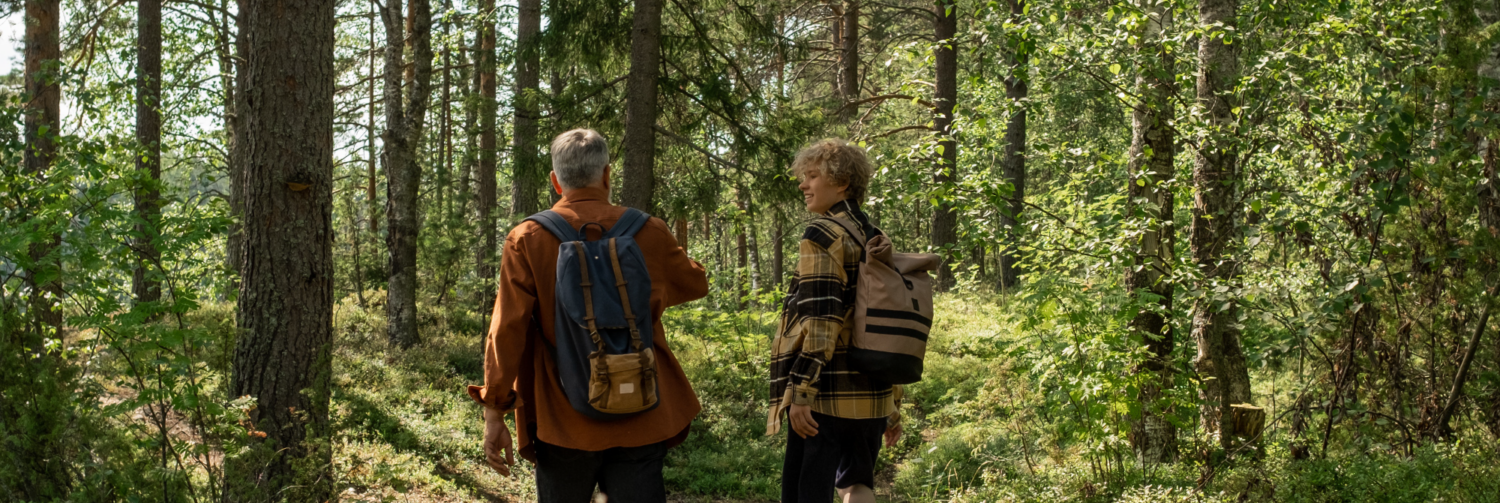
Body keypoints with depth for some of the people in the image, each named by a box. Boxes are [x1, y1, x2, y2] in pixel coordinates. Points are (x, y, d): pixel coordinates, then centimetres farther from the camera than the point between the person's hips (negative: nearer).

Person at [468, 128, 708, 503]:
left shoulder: (527, 239, -5)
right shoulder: (649, 233, 0)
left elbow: (507, 329, -10)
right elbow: (696, 284, 18)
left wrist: (494, 412, -6)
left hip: (564, 424, 0)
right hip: (640, 421, 1)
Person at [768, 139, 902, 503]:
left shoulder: (823, 235, -8)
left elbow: (819, 321, -18)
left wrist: (800, 391, -18)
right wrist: (893, 403, 21)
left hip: (830, 394, -8)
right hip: (873, 394, 8)